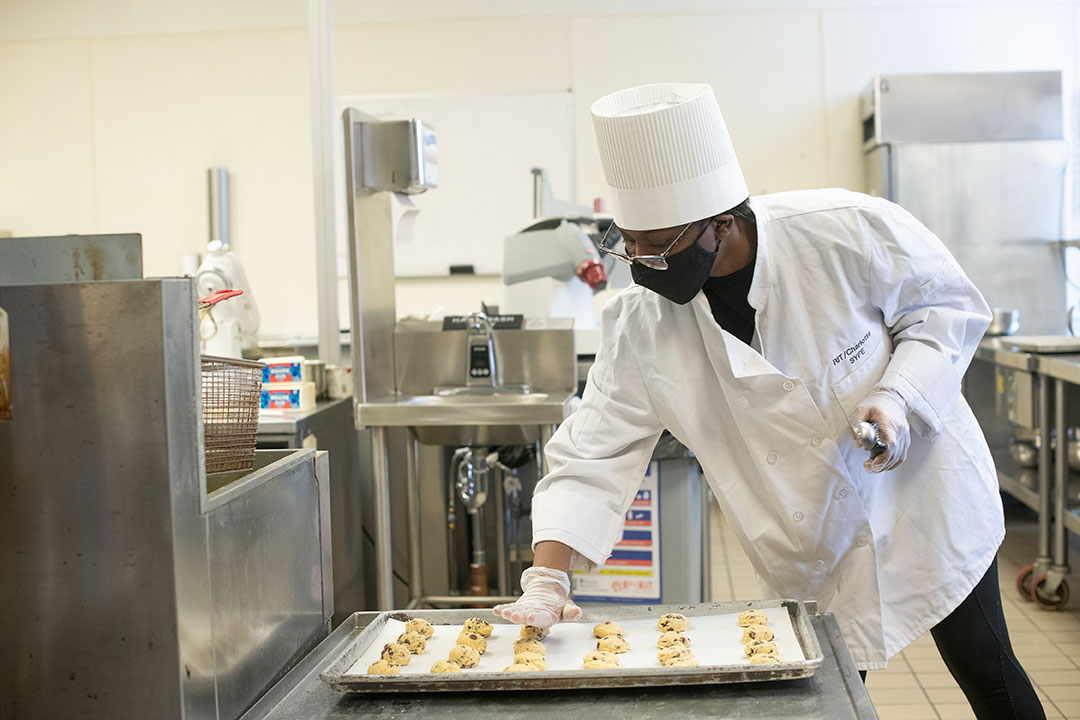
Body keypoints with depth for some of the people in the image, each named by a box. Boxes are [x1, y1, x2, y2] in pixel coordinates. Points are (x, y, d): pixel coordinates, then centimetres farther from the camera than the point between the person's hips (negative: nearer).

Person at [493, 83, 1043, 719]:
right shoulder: (641, 323, -16)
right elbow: (593, 455, -16)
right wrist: (548, 582, -27)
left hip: (923, 499, -1)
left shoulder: (851, 231, -25)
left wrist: (898, 396, -26)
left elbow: (949, 307, -9)